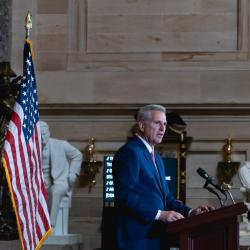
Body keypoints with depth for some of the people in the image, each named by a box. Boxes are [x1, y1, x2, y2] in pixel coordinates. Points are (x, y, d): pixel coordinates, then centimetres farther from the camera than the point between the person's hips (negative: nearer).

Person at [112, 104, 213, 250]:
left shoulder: (156, 158, 21)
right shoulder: (130, 152, -10)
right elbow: (125, 195, -19)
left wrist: (190, 212, 2)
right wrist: (159, 214, -22)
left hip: (155, 236, 9)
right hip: (137, 238, -9)